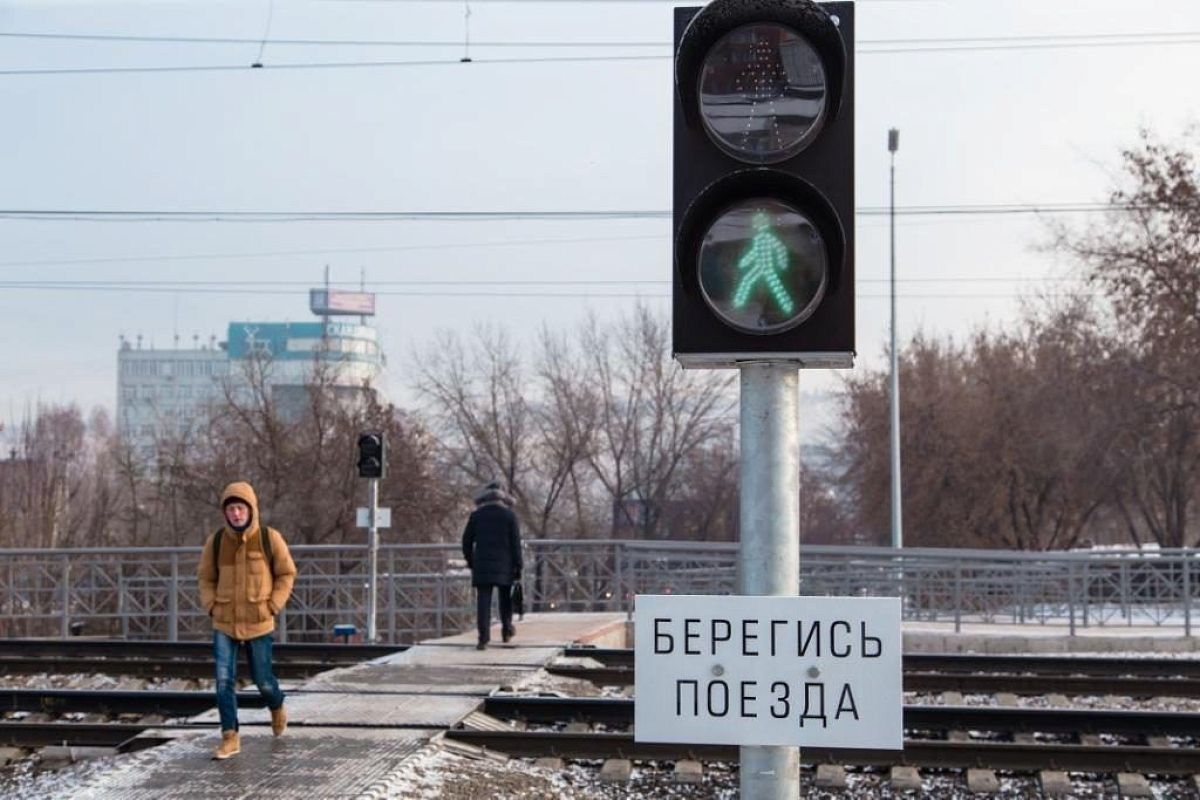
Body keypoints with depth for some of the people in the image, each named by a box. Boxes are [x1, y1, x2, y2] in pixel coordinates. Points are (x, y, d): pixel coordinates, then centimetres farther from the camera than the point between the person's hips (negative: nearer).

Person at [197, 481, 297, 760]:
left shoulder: (270, 539, -7)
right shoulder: (215, 541, -3)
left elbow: (286, 573, 3)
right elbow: (206, 578, 11)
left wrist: (273, 606, -5)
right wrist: (212, 606, -2)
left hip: (258, 623, -1)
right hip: (224, 624, 1)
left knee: (263, 679, 9)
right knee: (224, 680, -7)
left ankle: (277, 709, 42)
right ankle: (230, 737, 2)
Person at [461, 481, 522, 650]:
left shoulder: (476, 515, 6)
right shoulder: (509, 515, 0)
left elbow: (467, 541, 8)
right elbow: (515, 542, -3)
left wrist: (470, 561, 19)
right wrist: (518, 566, 1)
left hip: (482, 564, 1)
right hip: (504, 565, -1)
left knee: (483, 601, -3)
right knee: (506, 598, 20)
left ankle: (483, 638, -13)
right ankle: (507, 630, 28)